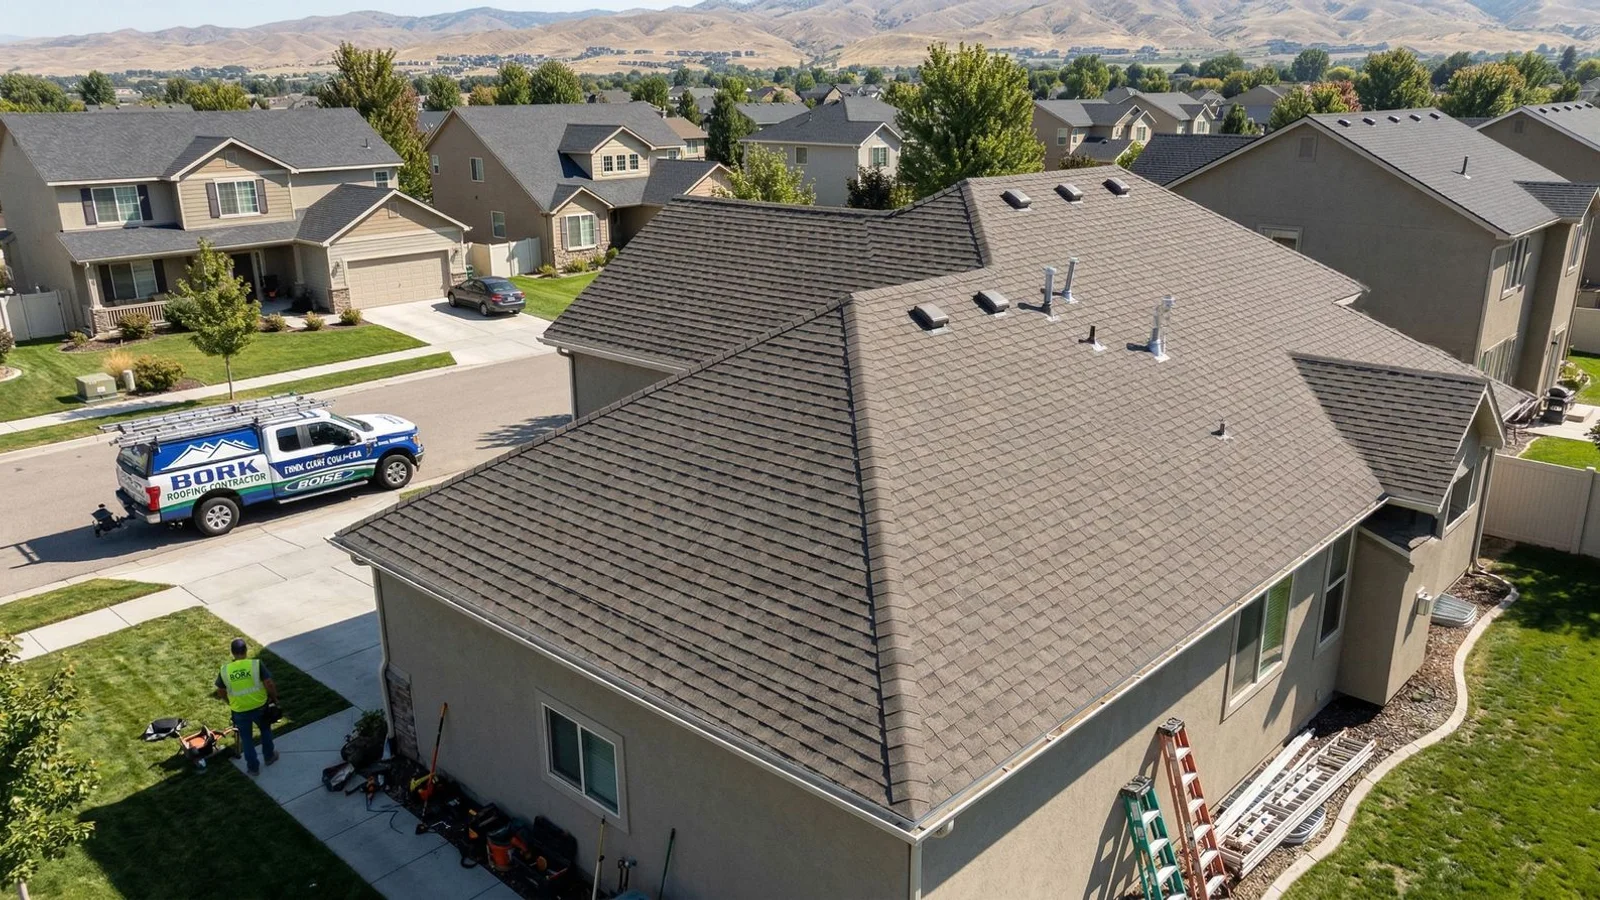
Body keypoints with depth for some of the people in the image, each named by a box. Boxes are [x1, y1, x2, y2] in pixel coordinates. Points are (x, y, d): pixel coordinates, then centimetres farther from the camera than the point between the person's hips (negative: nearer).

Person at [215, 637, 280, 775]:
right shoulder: (256, 664, -17)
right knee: (265, 730, 28)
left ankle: (253, 767, 32)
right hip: (259, 707, 0)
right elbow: (269, 685, -17)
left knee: (246, 738, 20)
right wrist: (274, 698, 1)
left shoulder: (225, 670, -10)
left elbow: (220, 692, 2)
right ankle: (269, 756, 43)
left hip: (240, 711, 1)